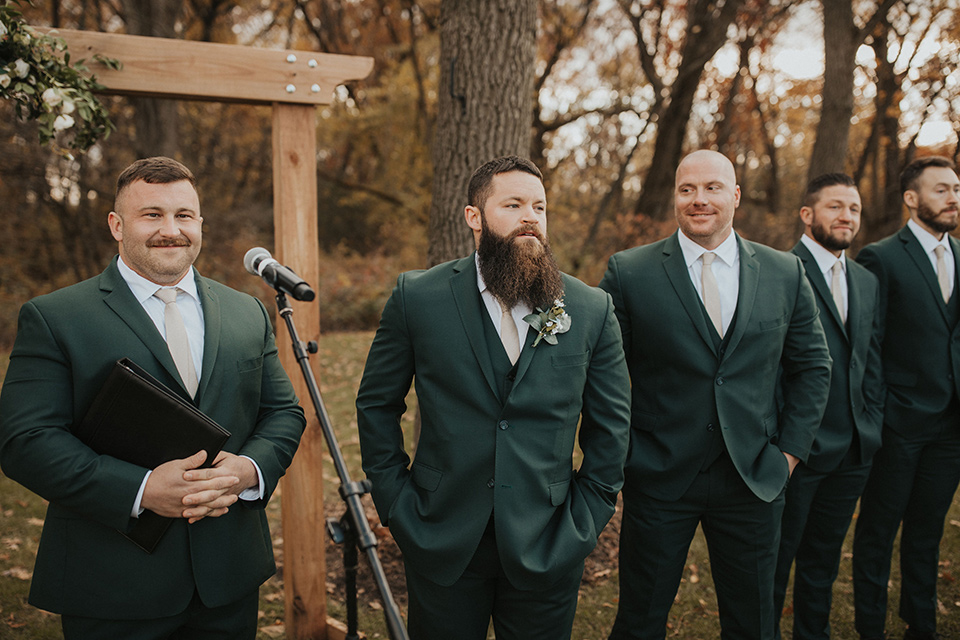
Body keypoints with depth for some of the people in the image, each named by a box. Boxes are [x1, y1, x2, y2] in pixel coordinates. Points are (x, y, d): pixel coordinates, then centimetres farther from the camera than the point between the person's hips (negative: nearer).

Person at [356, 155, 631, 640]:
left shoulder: (593, 310, -1)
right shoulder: (417, 296, -4)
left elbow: (611, 421, 6)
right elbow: (376, 404, 4)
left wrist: (589, 513, 3)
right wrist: (394, 500, 0)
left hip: (547, 547, 1)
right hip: (441, 544, 0)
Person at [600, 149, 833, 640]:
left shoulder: (786, 273, 3)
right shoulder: (628, 272, -5)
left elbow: (812, 366, 11)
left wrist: (791, 449, 4)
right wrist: (620, 453, -5)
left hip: (754, 480, 3)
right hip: (658, 479, -2)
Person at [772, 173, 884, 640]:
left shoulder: (868, 283, 12)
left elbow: (873, 363, 16)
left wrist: (873, 427, 8)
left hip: (853, 451, 7)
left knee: (824, 559, 21)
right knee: (774, 562, 9)